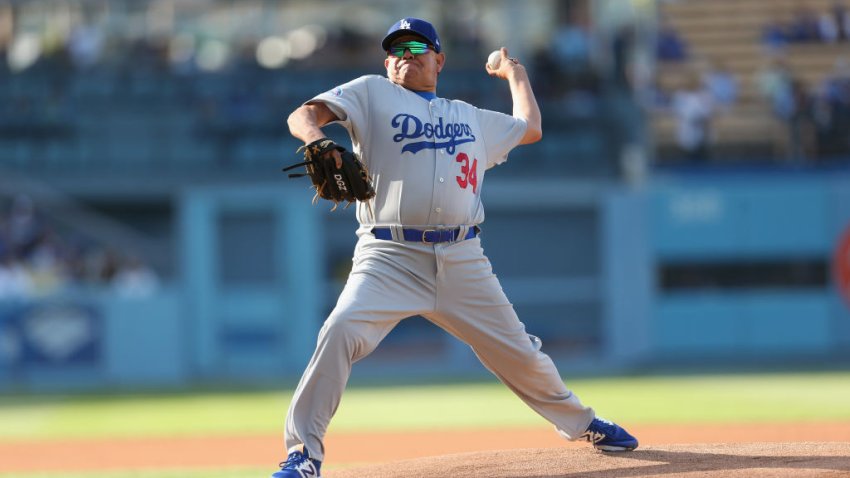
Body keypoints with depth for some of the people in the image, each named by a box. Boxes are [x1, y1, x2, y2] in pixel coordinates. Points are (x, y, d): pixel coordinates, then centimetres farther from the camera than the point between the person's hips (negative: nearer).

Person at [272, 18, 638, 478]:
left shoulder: (472, 118, 22)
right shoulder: (371, 94, 10)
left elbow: (530, 129, 36)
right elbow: (303, 115, -4)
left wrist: (516, 73, 43)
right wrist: (318, 142, -26)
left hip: (461, 262, 3)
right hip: (390, 256, -3)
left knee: (520, 353, 8)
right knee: (341, 331, -28)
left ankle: (581, 423, 34)